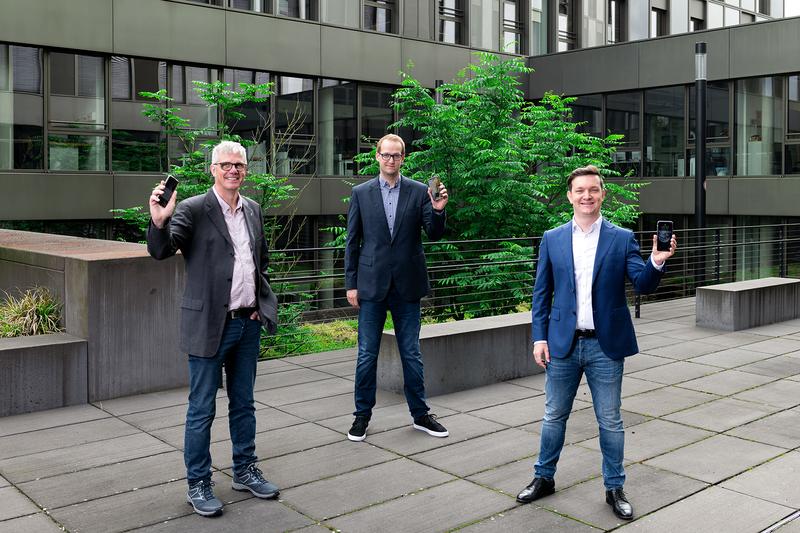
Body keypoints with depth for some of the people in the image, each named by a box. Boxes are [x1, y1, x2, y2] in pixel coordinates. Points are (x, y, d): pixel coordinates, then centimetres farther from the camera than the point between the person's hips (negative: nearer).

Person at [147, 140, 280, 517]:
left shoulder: (253, 210, 10)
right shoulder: (193, 209, -9)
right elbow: (161, 251, -18)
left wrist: (261, 301, 13)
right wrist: (158, 221, -37)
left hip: (248, 322, 6)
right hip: (210, 324, -6)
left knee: (243, 403, 17)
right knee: (201, 409, 4)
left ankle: (245, 471, 31)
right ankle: (198, 485, 17)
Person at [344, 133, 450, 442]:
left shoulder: (419, 192, 3)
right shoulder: (361, 193, 3)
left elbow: (434, 235, -1)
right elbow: (352, 241, 4)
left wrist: (438, 210, -21)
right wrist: (351, 283, 0)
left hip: (407, 284, 1)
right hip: (372, 284, 0)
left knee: (411, 353, 10)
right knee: (367, 354, 6)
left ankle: (420, 414, 22)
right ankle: (362, 415, 19)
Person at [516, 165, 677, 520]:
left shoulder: (622, 239, 0)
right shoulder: (552, 240, 4)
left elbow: (643, 285, -6)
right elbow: (541, 293, 5)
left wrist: (656, 263, -26)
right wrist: (540, 337, -1)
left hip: (605, 346, -1)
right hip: (562, 344, 1)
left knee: (610, 421, 8)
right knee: (554, 416, 14)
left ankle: (614, 488, 24)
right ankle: (544, 478, 31)